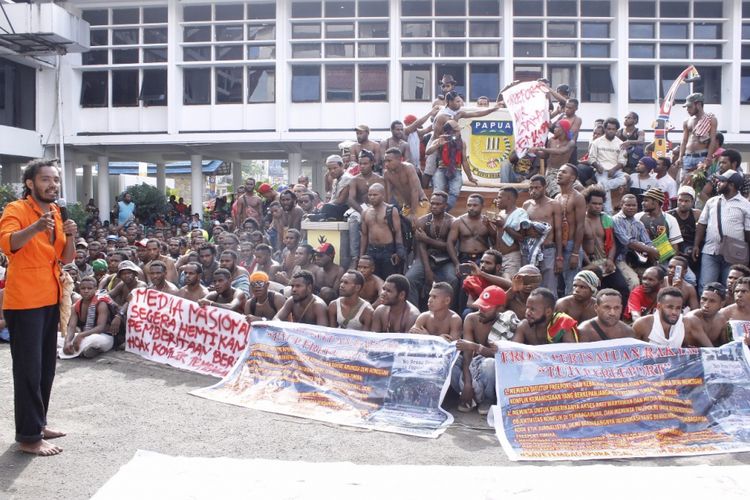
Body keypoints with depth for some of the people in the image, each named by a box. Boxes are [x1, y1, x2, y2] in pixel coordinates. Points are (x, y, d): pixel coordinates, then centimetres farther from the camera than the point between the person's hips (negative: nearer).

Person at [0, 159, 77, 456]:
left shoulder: (55, 213, 11)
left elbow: (66, 258, 10)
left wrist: (70, 236, -9)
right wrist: (37, 227, -44)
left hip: (50, 300, 7)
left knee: (46, 367, 13)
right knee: (29, 369, -6)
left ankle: (38, 423, 24)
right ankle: (28, 437, 0)